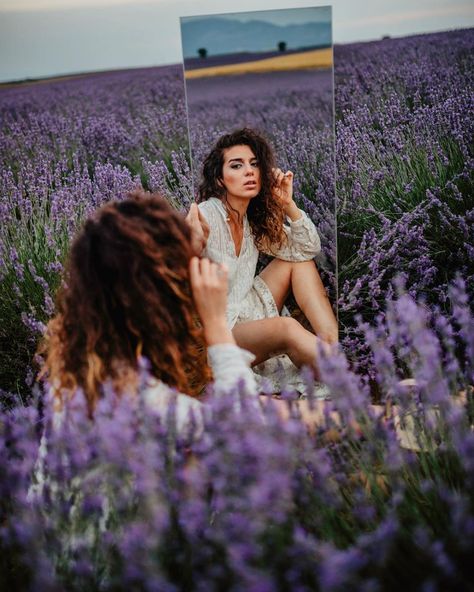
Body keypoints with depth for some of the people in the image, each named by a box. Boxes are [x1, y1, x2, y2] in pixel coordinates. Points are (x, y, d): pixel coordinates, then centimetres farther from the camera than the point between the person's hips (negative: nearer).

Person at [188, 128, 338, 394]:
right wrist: (195, 247, -44)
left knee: (299, 260, 1)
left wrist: (288, 205, -7)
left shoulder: (254, 216, 4)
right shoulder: (205, 217, -19)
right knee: (286, 328, -33)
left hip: (246, 311, 9)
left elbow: (309, 249, 6)